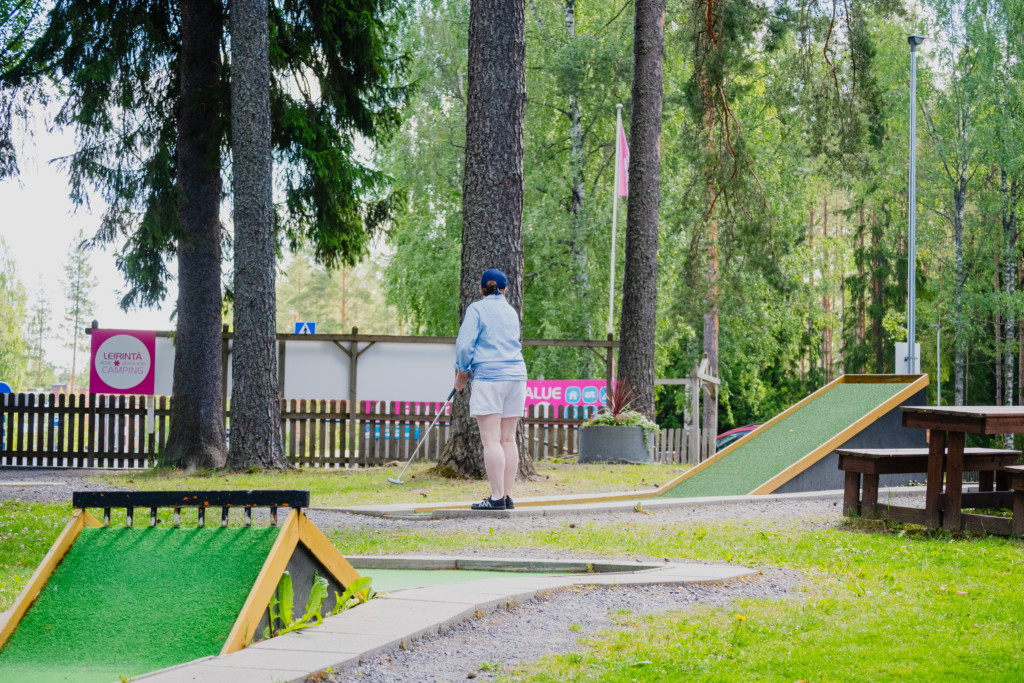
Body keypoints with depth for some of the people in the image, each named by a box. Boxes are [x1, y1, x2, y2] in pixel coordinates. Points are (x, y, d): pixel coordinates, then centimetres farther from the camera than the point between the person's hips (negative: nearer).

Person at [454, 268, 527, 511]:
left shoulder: (476, 309, -1)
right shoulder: (512, 312, 18)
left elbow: (465, 344, -9)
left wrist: (462, 372, 8)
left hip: (489, 377, -6)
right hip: (516, 376, 6)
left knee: (491, 439, -9)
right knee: (508, 439, 7)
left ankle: (497, 497, -14)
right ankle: (507, 496, 6)